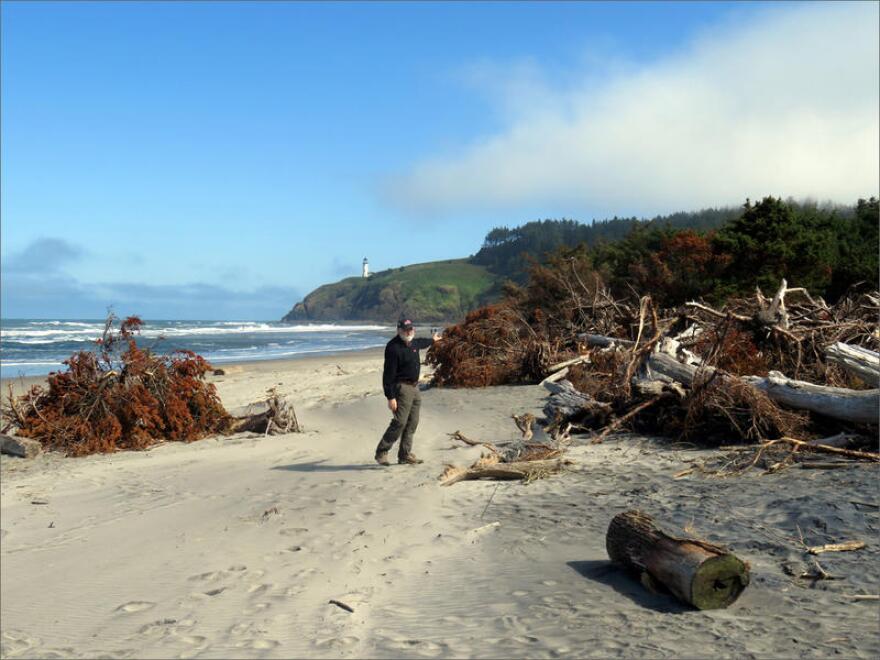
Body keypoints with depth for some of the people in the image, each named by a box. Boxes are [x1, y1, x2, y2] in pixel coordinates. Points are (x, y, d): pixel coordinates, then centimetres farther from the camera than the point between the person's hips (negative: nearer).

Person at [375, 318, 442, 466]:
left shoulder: (413, 343, 9)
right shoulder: (393, 347, -18)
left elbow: (421, 342, 37)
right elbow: (388, 374, -20)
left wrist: (432, 340, 56)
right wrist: (390, 397, -24)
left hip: (414, 387, 9)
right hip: (402, 387, -9)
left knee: (412, 423, 9)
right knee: (399, 422, -15)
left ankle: (405, 455, 15)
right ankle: (381, 453, -7)